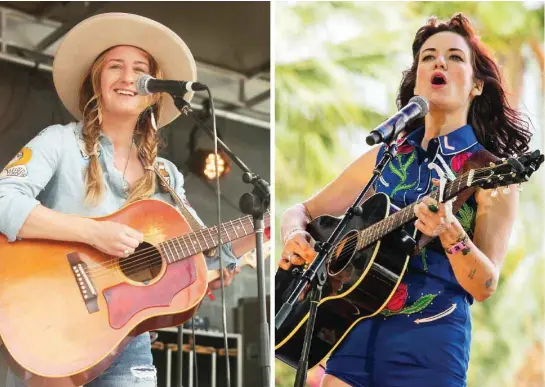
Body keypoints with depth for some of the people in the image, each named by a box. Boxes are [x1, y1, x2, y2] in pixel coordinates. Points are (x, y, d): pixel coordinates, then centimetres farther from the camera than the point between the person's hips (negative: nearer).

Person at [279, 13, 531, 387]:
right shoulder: (384, 157, 10)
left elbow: (485, 286, -10)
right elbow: (302, 211, 17)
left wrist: (451, 232, -28)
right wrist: (295, 236, -5)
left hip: (429, 339, -3)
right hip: (355, 330, 4)